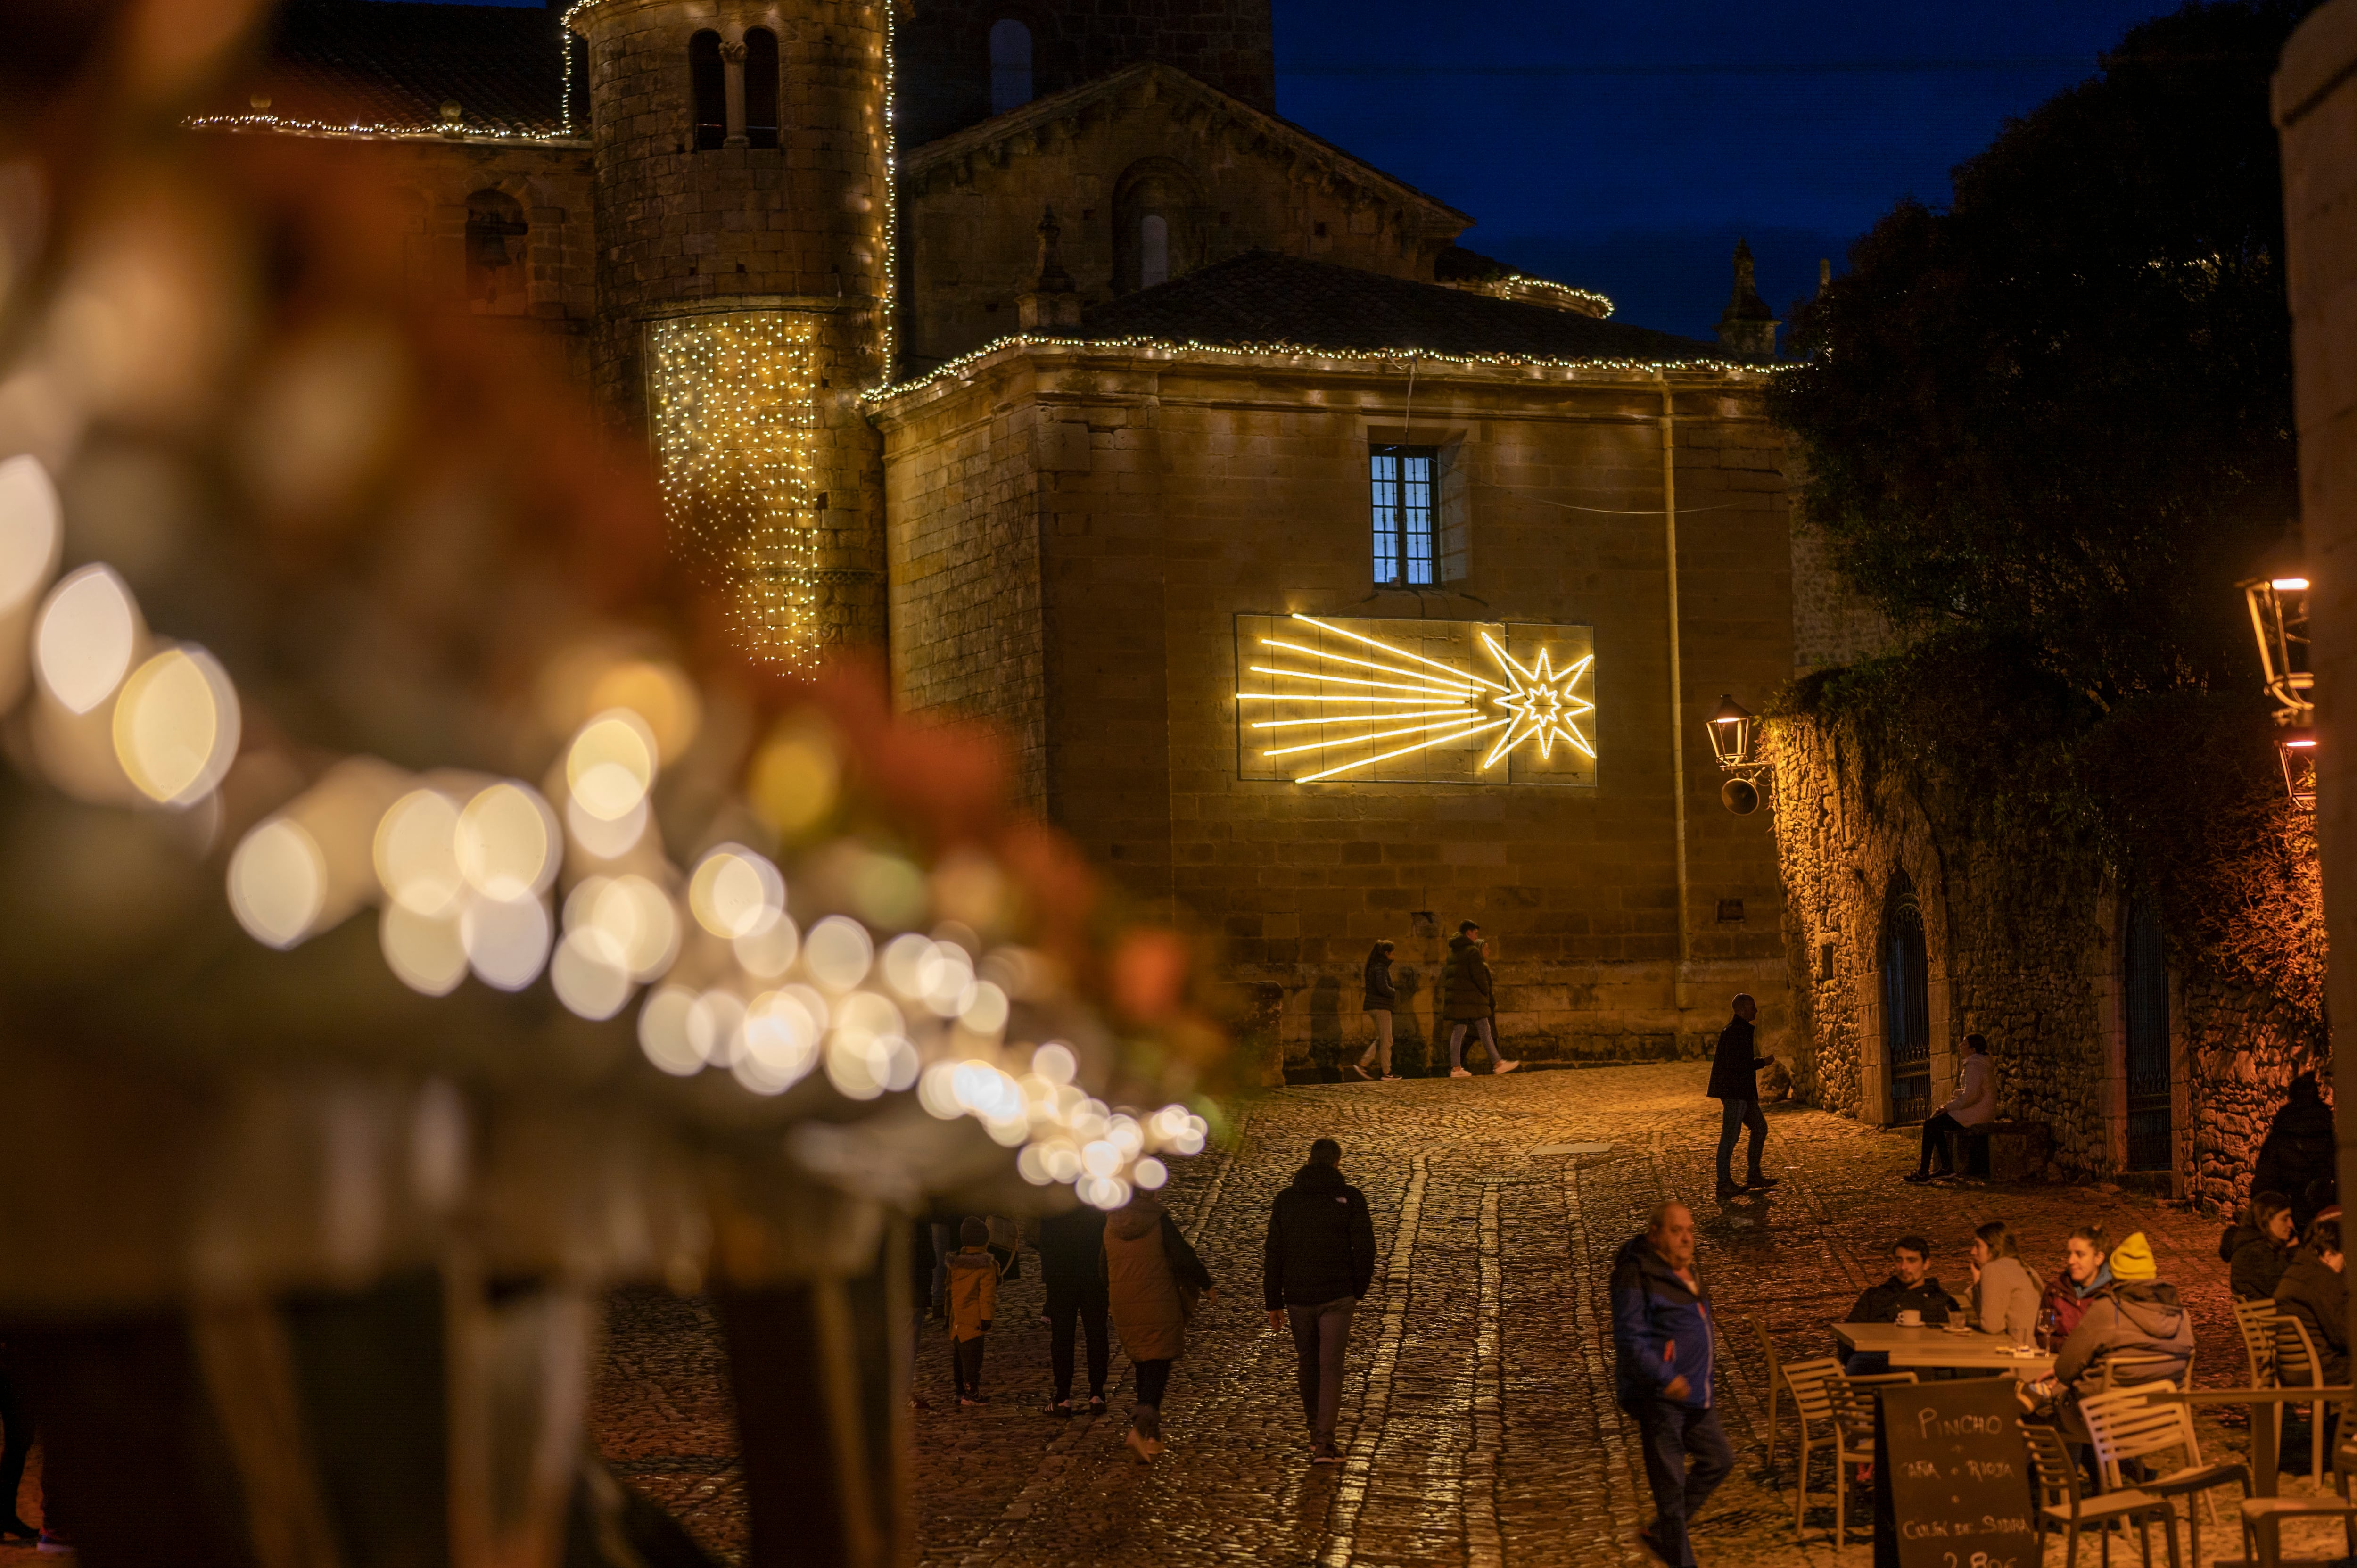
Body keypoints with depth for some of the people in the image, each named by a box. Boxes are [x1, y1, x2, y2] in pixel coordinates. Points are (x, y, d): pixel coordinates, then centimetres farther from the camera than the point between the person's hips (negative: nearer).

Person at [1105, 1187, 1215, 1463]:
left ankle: (1152, 1435, 19)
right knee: (1157, 1369, -5)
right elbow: (1184, 1257, -9)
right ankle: (1141, 1428, -25)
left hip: (1124, 1310, 5)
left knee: (1144, 1368, 16)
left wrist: (1103, 1306, 27)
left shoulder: (1111, 1226, 6)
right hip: (1158, 1308, -5)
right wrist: (1207, 1285, 5)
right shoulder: (1159, 1223, -10)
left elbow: (1103, 1271, 14)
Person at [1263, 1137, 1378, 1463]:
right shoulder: (1350, 1198, -5)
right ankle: (1324, 1442, -10)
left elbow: (1273, 1254, 1)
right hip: (1337, 1297, -2)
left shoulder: (1285, 1200, 1)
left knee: (1309, 1363, 19)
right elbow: (1365, 1248, -4)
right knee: (1331, 1367, 0)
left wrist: (1273, 1302, 6)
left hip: (1298, 1298, 2)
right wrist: (1358, 1291, 11)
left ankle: (1316, 1432, 29)